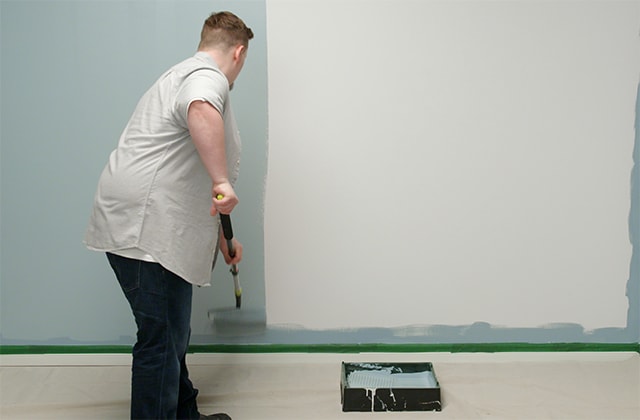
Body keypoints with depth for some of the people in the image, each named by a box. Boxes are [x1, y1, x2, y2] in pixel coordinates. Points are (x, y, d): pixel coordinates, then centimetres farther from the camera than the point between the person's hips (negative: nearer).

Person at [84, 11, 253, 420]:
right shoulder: (208, 77, -7)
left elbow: (190, 179, 32)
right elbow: (202, 114, -36)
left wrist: (221, 238, 36)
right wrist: (223, 182, -32)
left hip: (143, 227, 11)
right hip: (144, 231, -11)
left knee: (172, 333, 20)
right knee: (162, 341, -4)